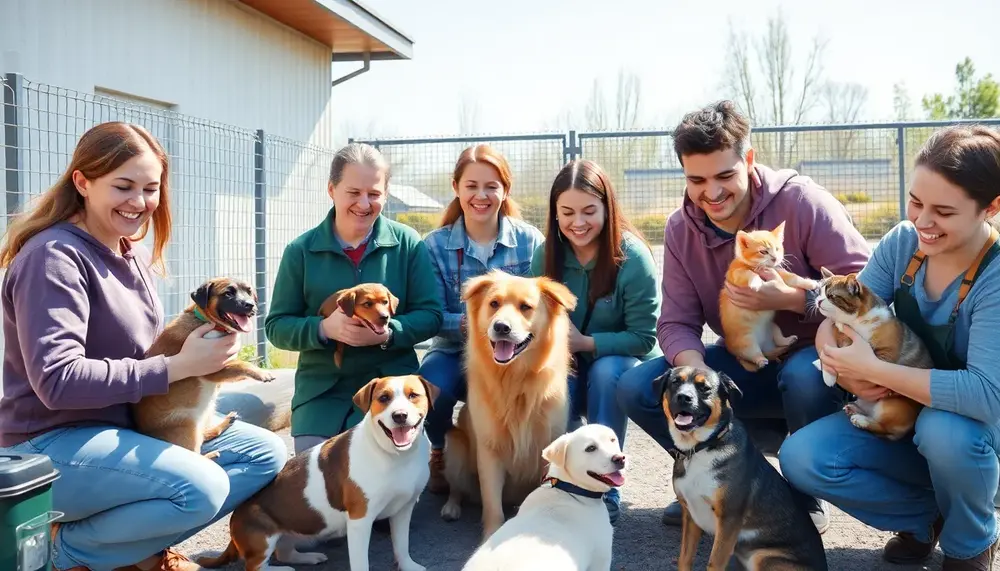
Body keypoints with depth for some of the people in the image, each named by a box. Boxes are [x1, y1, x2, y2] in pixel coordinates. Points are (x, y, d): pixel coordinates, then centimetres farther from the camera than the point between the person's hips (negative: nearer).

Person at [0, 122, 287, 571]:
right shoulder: (55, 256, -18)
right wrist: (176, 367, -24)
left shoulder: (135, 256, 9)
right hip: (51, 443, -8)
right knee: (200, 488, -30)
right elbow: (57, 381, -27)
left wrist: (196, 340, -5)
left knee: (267, 454, 0)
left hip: (131, 423, 9)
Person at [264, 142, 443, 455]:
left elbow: (430, 315, -3)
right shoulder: (301, 250, -2)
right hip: (321, 390, 1)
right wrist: (325, 328, -21)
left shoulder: (407, 243, -3)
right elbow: (277, 326, -1)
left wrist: (387, 333, -23)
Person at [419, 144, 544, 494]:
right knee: (432, 385, -33)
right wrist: (468, 322, -29)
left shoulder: (530, 240, -2)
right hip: (456, 352, 0)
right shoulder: (435, 245, -3)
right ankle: (440, 452, 5)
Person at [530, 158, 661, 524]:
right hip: (568, 369, 2)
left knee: (606, 370, -35)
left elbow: (644, 338, -18)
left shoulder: (632, 256, -20)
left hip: (621, 363, -2)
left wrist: (584, 342, -27)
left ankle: (605, 490, -21)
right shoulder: (546, 254, -9)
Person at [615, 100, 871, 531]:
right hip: (743, 366, 5)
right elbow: (677, 323, -7)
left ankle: (806, 496, -7)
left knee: (804, 378, -40)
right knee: (636, 389, -13)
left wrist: (791, 299, -33)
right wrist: (696, 371, -28)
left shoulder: (801, 201, -18)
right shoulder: (680, 229, -4)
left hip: (814, 354, -4)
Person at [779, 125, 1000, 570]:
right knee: (801, 458, -20)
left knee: (943, 429, -39)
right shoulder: (902, 242, -10)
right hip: (900, 421, 4)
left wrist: (872, 369, -33)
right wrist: (846, 370, -30)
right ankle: (926, 515, 7)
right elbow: (835, 321, -9)